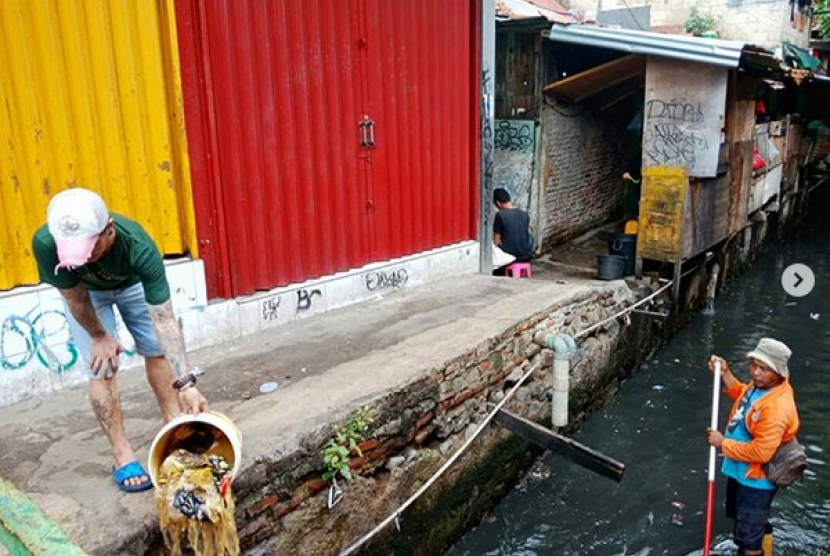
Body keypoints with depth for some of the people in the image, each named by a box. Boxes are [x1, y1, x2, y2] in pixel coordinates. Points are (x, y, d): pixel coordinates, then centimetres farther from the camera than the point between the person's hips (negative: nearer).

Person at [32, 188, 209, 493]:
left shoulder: (139, 247, -43)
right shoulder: (45, 243, -41)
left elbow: (164, 320, -43)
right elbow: (74, 296, -23)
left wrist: (186, 383, -49)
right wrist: (99, 337, -8)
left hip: (132, 283, 0)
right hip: (85, 291, 0)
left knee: (157, 352, 2)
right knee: (101, 369, -8)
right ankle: (122, 456, 4)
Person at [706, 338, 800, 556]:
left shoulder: (776, 407, -36)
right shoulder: (760, 384, -8)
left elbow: (760, 453, -34)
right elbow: (743, 396, 15)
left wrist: (723, 443, -23)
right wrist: (725, 374, 1)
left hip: (756, 479, -10)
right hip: (741, 470, 10)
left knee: (748, 534, 8)